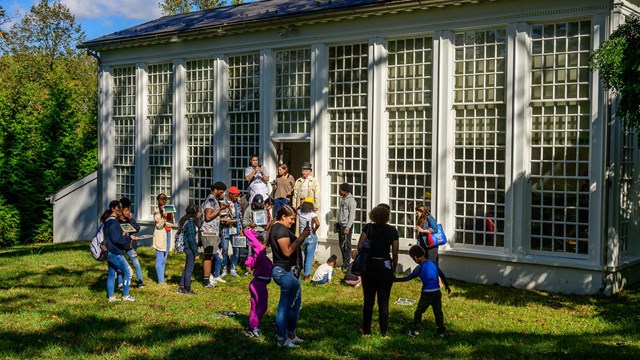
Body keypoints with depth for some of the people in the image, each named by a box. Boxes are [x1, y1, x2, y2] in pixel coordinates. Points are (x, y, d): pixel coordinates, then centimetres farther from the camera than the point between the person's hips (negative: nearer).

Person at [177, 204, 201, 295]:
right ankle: (187, 289, 9)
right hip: (190, 248, -10)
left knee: (187, 268, 16)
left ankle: (181, 288, 22)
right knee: (189, 268, 0)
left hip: (188, 248, 10)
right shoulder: (190, 223, -20)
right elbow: (191, 239, -22)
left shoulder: (188, 221, 11)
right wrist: (196, 252, -18)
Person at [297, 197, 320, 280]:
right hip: (311, 237, -4)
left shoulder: (299, 212, -2)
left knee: (304, 255, 20)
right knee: (309, 257, 4)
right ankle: (307, 275, 5)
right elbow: (318, 223, -31)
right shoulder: (312, 214, -15)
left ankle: (306, 273, 27)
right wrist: (314, 230, -15)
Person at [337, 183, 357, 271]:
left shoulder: (351, 200, -15)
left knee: (346, 245, -4)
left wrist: (347, 228, -19)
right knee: (342, 245, 11)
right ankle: (344, 263, 19)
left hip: (346, 226, -8)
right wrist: (338, 224, 15)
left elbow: (352, 215, -17)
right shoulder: (343, 199, 11)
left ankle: (346, 265, 1)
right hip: (341, 225, 8)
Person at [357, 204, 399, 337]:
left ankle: (366, 331, 15)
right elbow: (395, 254, -1)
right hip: (385, 266, -1)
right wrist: (393, 270, 10)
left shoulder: (368, 227, -4)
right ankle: (383, 332, 9)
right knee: (383, 302, 7)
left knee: (368, 300, 10)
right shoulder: (392, 231, -3)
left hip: (369, 266, 1)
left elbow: (360, 246, -12)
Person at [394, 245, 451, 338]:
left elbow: (408, 278, -10)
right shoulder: (432, 263, 6)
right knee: (438, 311, 13)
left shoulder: (420, 267, -10)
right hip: (437, 292, 6)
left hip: (427, 293, -6)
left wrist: (396, 280, -4)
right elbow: (441, 274, 14)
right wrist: (447, 285, 27)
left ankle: (415, 330, 10)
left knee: (419, 312, 7)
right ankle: (441, 331, 15)